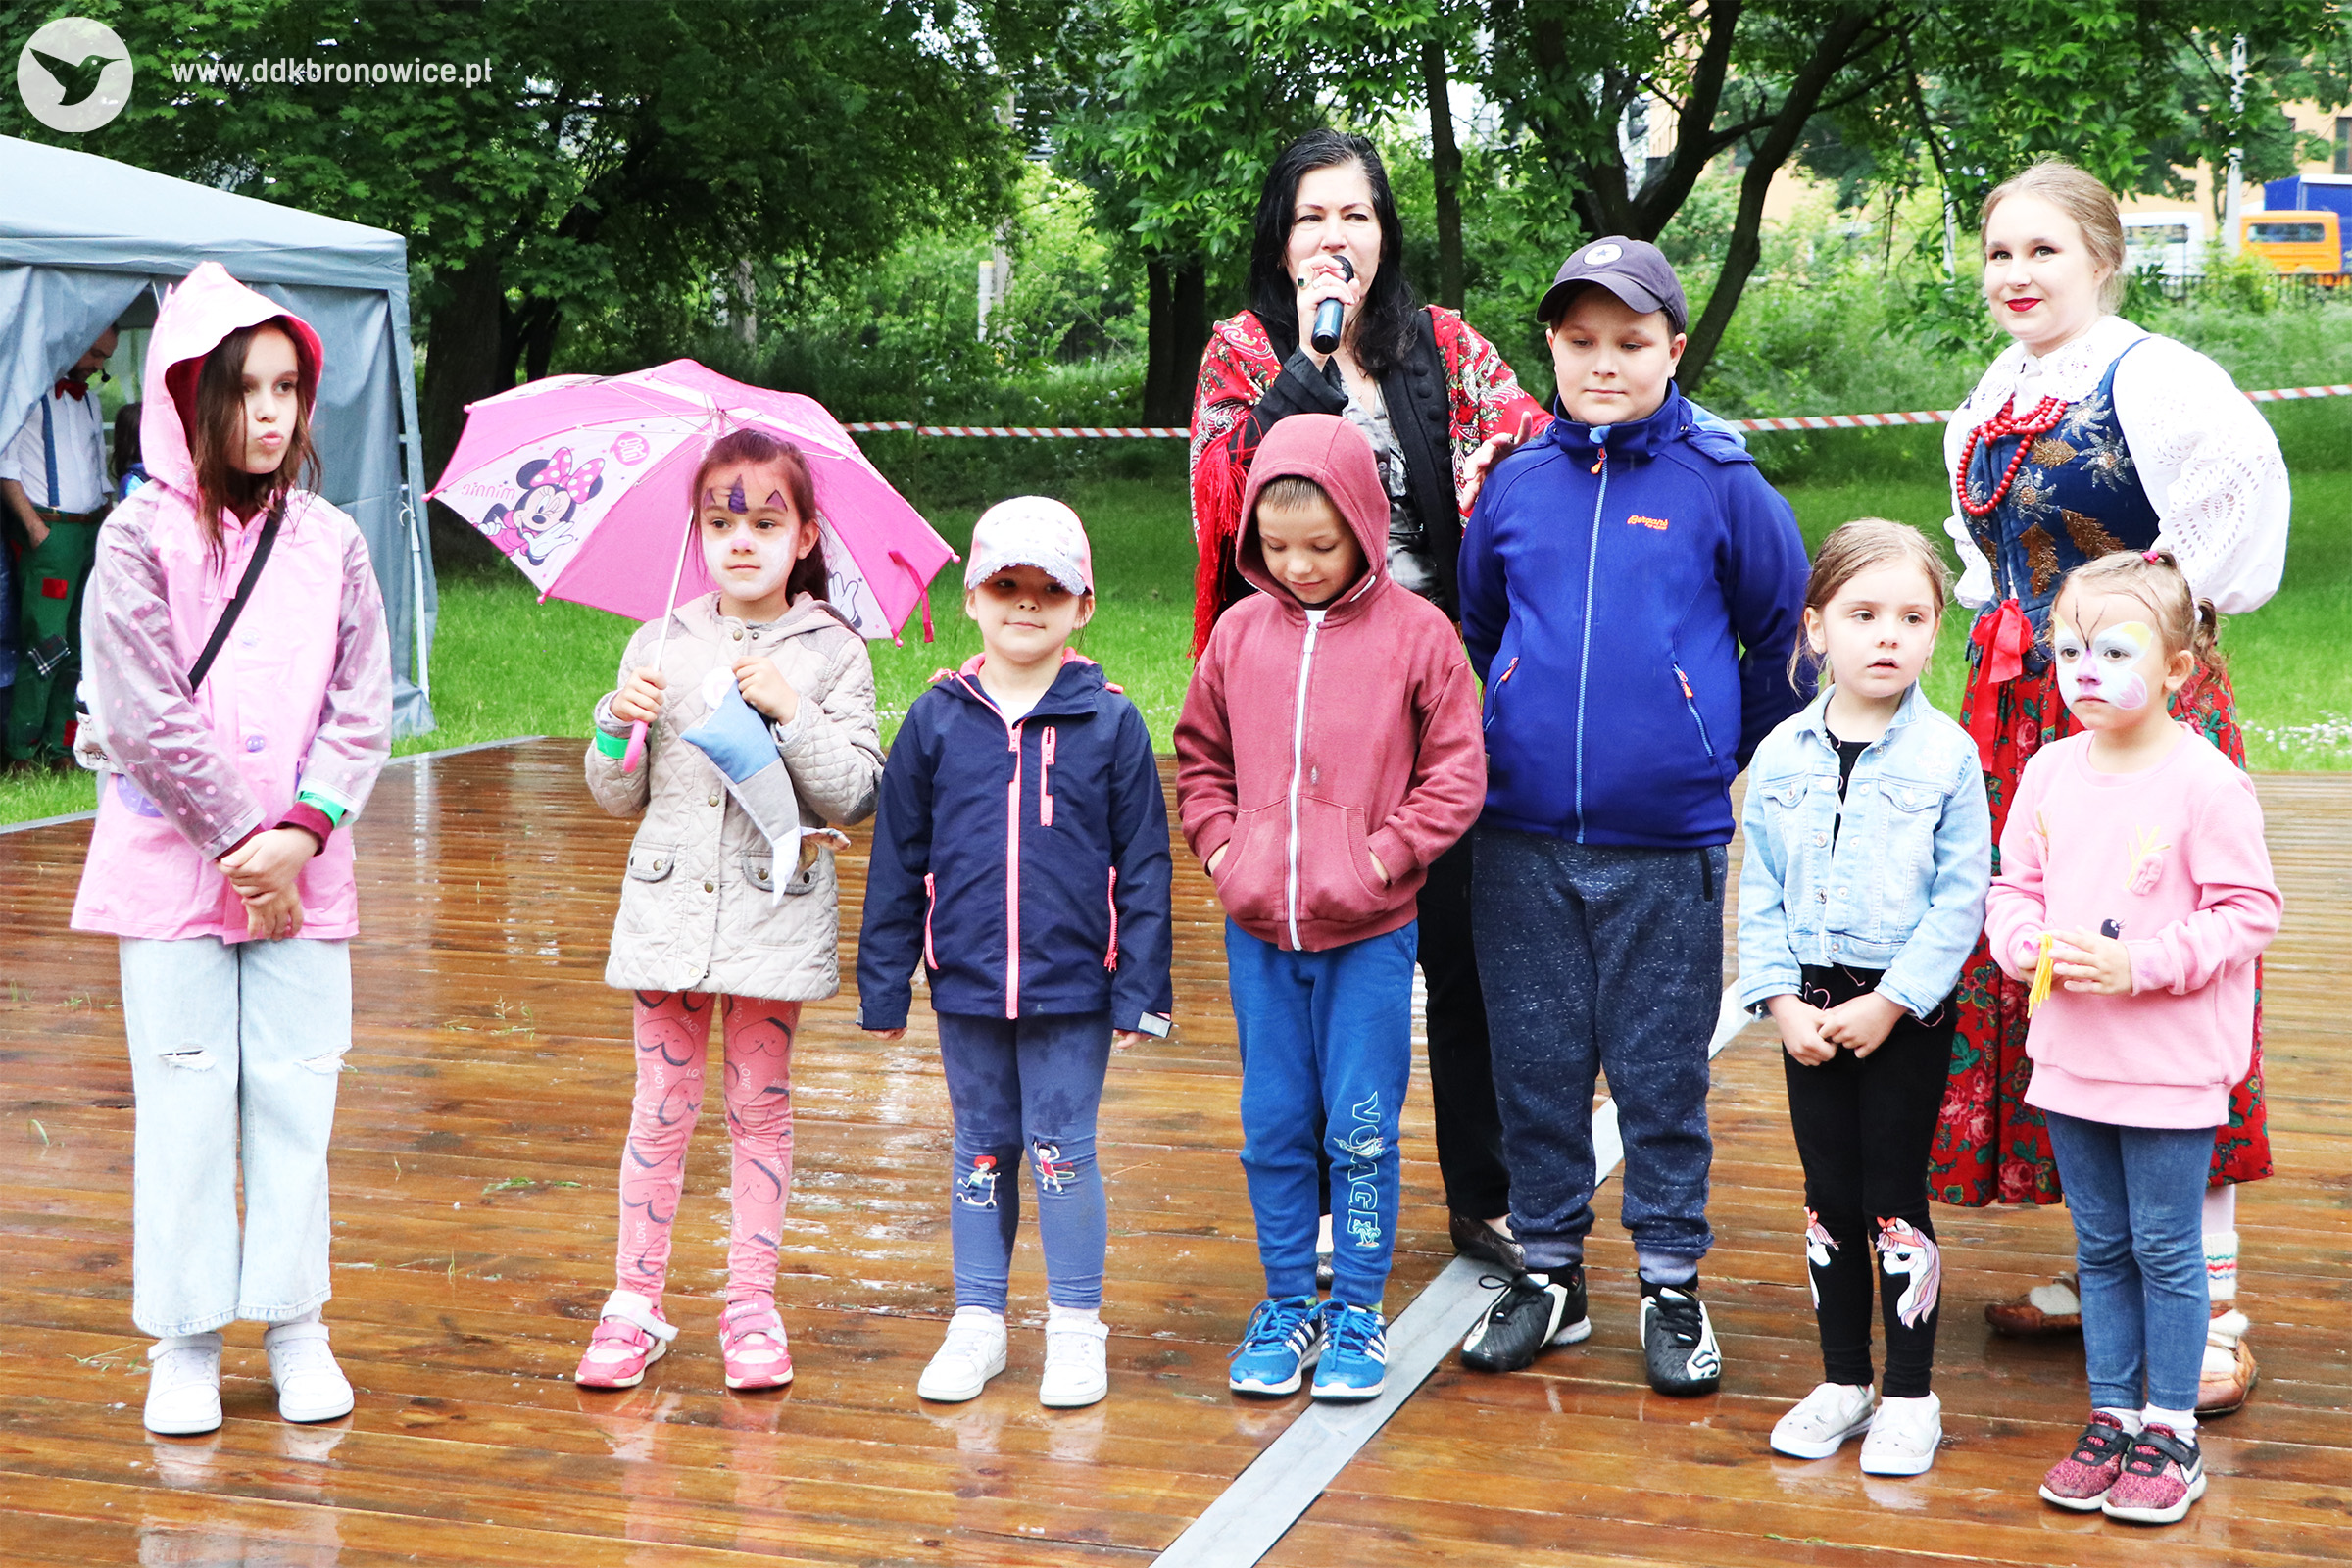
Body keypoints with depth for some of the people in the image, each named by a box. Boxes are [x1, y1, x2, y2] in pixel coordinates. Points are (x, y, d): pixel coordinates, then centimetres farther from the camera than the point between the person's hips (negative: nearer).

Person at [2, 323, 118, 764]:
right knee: (47, 641, -12)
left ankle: (56, 744, 12)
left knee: (78, 644, 6)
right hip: (49, 532, -8)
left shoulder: (89, 399, 20)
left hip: (92, 530, 8)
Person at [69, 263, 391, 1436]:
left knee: (296, 1096, 6)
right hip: (172, 864, -2)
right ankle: (183, 1341, 15)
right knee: (184, 1100, 3)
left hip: (302, 875, 2)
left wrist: (298, 832, -11)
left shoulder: (332, 542, 5)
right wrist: (241, 837, -11)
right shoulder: (141, 536, -4)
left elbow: (364, 714, 1)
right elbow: (147, 719, -9)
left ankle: (297, 1329, 18)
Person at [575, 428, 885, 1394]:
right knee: (663, 1109, 5)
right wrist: (620, 721, -8)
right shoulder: (659, 646, 7)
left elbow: (858, 792, -4)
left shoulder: (833, 655, 1)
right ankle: (636, 1301, 14)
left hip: (774, 911, -1)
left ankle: (751, 1304, 15)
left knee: (761, 1109, 6)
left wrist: (792, 710, -15)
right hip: (670, 906, 2)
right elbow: (617, 796, 11)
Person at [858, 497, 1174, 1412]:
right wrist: (883, 984, 5)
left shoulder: (1109, 724, -3)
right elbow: (898, 862, 6)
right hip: (966, 985, 2)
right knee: (980, 1153, 13)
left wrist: (1142, 990, -4)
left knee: (1063, 1155, 5)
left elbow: (1143, 865, -1)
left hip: (1073, 988, -2)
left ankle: (1075, 1327, 18)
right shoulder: (938, 720, 2)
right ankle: (977, 1320, 25)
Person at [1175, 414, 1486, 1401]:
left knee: (1361, 1129, 3)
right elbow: (1199, 756, 16)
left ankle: (1358, 1312, 17)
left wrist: (1386, 854, -11)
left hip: (1370, 931, -3)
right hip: (1257, 928, 3)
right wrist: (1219, 847, 3)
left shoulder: (1416, 634, -4)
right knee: (1273, 1126, 10)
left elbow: (1456, 773, -2)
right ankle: (1287, 1305, 23)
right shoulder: (1240, 633, 5)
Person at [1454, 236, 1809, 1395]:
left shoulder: (1722, 487, -4)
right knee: (1535, 1065, 11)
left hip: (1668, 841, -3)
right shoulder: (1514, 486, 4)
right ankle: (1548, 1269, 25)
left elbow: (1787, 627, 7)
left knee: (1663, 1073, 6)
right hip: (1521, 839, 3)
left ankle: (1673, 1284, 21)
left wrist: (1741, 753, 8)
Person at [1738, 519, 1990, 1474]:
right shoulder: (1782, 753, 1)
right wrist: (1781, 1001, -6)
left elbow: (1961, 899, -9)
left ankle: (1910, 1395, 17)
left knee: (1895, 1201, 2)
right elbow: (1758, 892, 4)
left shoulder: (1947, 754, -8)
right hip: (1809, 1010, 3)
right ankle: (1842, 1379, 26)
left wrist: (1889, 1003, -14)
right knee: (1827, 1198, 12)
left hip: (1907, 1011, -3)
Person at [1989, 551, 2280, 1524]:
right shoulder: (2049, 771, 3)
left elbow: (2248, 913, -13)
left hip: (2171, 1065, -5)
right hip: (2069, 1057, 5)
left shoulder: (2207, 782, -13)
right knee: (2100, 1247, 15)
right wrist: (2034, 946, -10)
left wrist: (2139, 966, -21)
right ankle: (2111, 1417, 27)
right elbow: (2011, 888, 10)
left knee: (2166, 1249, 4)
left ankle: (2170, 1431, 18)